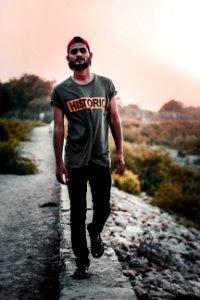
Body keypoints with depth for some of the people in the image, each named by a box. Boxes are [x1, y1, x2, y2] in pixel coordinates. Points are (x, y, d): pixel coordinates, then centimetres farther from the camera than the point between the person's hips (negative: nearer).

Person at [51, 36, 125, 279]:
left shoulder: (106, 85, 5)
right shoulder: (61, 91, 1)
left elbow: (114, 120, 7)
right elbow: (58, 128, 0)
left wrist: (120, 152, 2)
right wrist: (59, 162, -4)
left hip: (101, 159, 1)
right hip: (75, 161, -1)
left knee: (103, 208, 6)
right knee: (77, 213, 4)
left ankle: (95, 232, 41)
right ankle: (82, 261, 16)